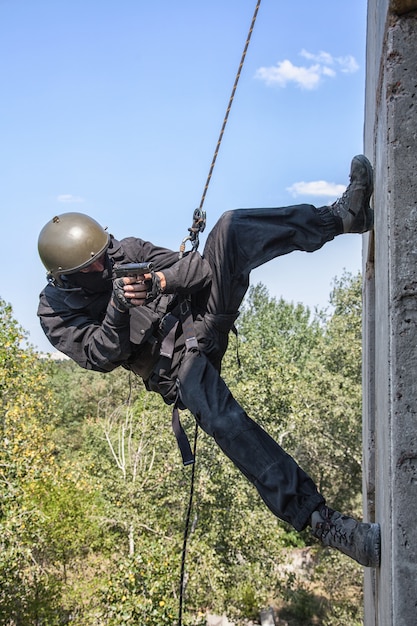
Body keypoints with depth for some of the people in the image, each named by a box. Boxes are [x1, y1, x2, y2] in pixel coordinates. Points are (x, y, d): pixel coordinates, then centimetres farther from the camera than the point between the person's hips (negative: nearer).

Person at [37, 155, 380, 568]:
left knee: (230, 228, -16)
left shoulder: (126, 250, 5)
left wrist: (164, 279, -23)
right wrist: (118, 308, -27)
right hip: (176, 363, -4)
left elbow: (193, 266, -2)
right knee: (227, 423, -34)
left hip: (201, 315, 4)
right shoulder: (56, 313, -2)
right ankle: (320, 519, -33)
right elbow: (102, 357, -13)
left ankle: (343, 216, -20)